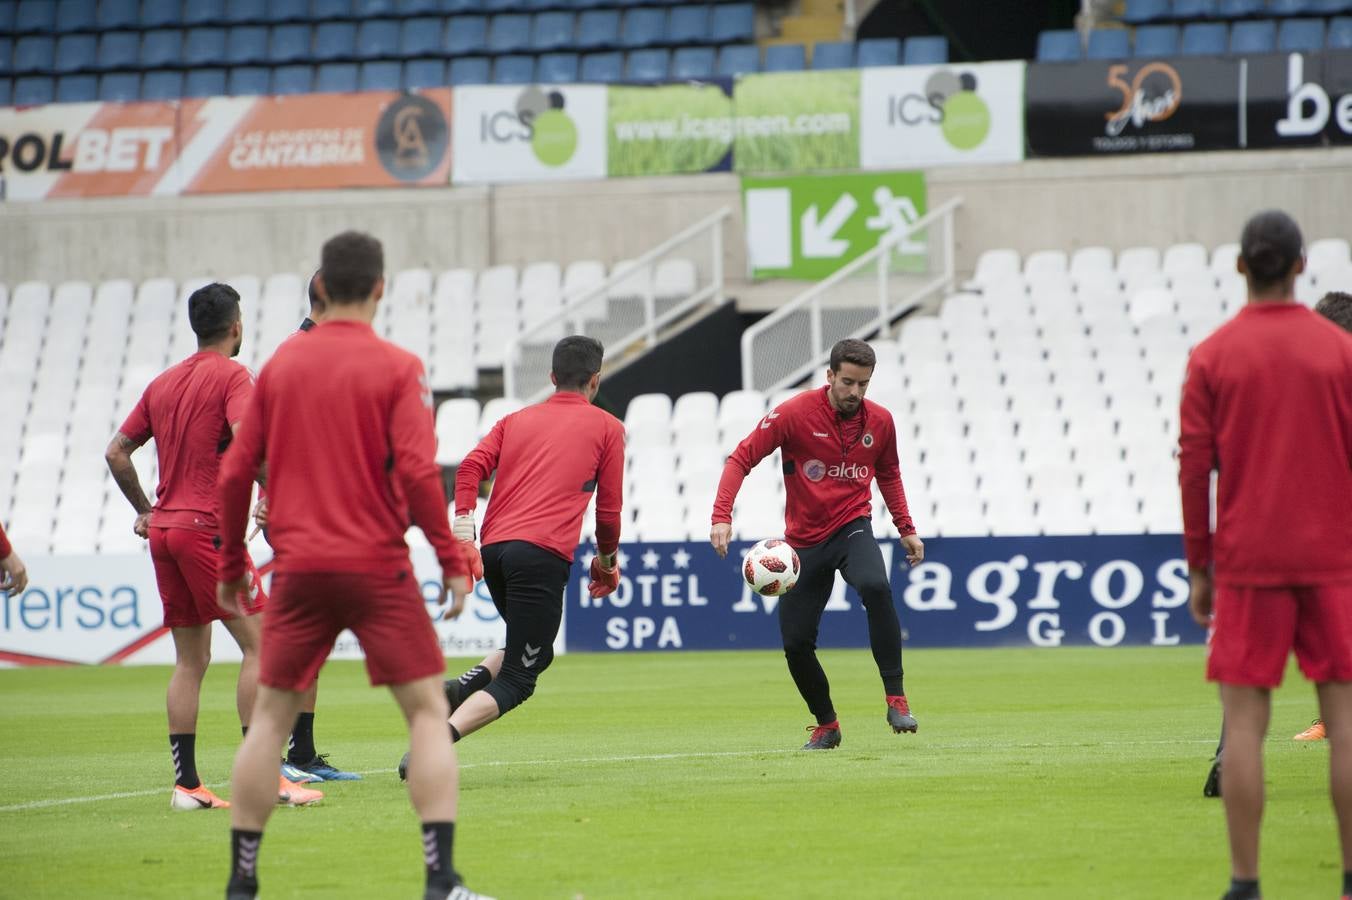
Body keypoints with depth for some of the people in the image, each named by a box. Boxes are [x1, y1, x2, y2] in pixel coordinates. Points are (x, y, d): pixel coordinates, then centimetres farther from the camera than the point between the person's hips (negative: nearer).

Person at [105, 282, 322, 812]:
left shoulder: (163, 383, 16)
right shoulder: (232, 376, -5)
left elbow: (116, 451, 19)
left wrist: (144, 509, 24)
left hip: (163, 529, 8)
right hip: (207, 526, -8)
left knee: (190, 659, 9)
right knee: (259, 645, -5)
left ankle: (186, 783, 5)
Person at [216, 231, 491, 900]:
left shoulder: (281, 364, 6)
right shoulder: (397, 368, -5)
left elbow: (235, 473, 8)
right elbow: (418, 471, -14)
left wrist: (231, 565, 19)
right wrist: (452, 560, -8)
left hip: (297, 569, 4)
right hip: (376, 568, -3)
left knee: (270, 717, 12)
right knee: (428, 711, 2)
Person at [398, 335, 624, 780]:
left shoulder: (517, 420, 22)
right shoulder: (607, 428, 12)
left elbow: (471, 466, 5)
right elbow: (609, 508, 13)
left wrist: (463, 520, -1)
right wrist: (607, 559, 28)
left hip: (494, 548, 6)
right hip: (543, 555, -6)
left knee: (533, 650, 28)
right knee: (517, 681, -5)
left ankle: (465, 686, 2)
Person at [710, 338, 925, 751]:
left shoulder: (880, 421, -2)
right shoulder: (795, 413, -12)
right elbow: (741, 458, -12)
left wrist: (907, 529, 13)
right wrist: (722, 515, -24)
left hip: (852, 527, 0)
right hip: (804, 540, 0)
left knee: (876, 587, -33)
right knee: (795, 642, -2)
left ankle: (896, 698, -26)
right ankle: (826, 725, 23)